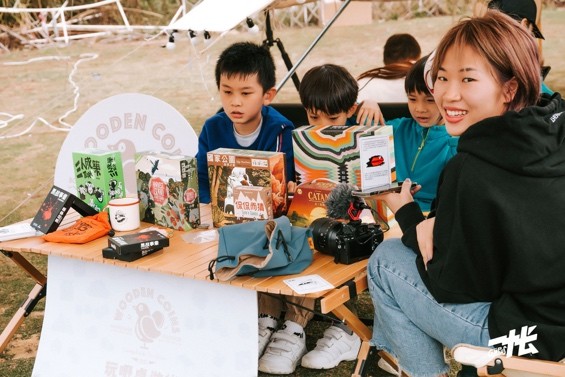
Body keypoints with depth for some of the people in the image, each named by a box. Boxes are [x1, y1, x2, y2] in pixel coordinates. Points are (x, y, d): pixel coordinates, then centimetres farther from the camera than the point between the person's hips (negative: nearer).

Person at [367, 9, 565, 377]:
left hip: (526, 336, -7)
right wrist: (437, 225, -4)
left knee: (386, 261, 7)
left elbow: (453, 287, -12)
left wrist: (408, 215, 1)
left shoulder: (471, 171, -22)